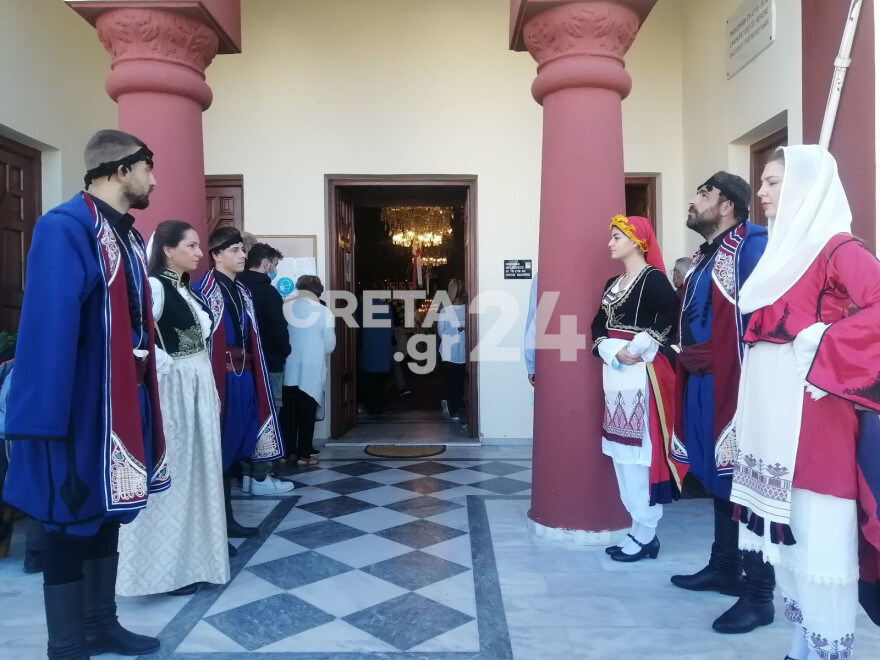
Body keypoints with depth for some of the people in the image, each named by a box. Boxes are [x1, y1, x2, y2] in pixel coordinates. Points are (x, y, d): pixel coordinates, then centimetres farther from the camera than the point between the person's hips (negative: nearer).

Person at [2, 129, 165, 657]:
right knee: (73, 519, 6)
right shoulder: (65, 228, -17)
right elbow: (49, 330, -23)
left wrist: (143, 393, 10)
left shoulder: (130, 237, 11)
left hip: (125, 399, 9)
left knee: (107, 509, 18)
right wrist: (49, 425, -25)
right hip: (82, 404, -8)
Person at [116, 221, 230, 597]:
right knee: (171, 474, 0)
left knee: (196, 470, 15)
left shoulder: (185, 289, 13)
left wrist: (205, 380, 11)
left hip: (199, 388, 9)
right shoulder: (155, 286, -14)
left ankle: (193, 555, 28)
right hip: (173, 389, -9)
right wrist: (167, 366, -17)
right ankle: (168, 567, 13)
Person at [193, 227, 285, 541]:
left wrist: (254, 378, 12)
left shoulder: (242, 291, 15)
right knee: (216, 449, 0)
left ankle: (226, 517, 25)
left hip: (243, 378, 8)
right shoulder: (204, 289, -9)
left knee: (233, 447, 14)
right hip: (220, 378, -8)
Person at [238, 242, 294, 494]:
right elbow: (279, 328, -15)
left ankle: (247, 474, 19)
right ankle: (260, 478, 3)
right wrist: (285, 351, 3)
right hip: (267, 363, -8)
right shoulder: (267, 291, -13)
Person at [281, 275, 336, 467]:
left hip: (288, 370, 2)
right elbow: (330, 345, -3)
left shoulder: (284, 307, -2)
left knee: (289, 412, 12)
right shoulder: (324, 312, -8)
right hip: (312, 371, -2)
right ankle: (303, 455, 8)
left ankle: (288, 452, 18)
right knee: (307, 414, 5)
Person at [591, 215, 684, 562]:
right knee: (621, 451, 11)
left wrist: (638, 349, -17)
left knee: (641, 449, -4)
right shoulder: (612, 284, 15)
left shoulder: (654, 279, -9)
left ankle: (646, 533, 7)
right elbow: (599, 326, 10)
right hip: (615, 373, 8)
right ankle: (638, 527, 21)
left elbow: (670, 319, -24)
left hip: (642, 374, -8)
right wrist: (613, 353, -8)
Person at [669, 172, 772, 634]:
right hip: (702, 383, 10)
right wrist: (686, 356, 12)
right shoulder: (705, 255, 20)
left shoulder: (751, 242, -10)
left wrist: (719, 356, -19)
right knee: (719, 479, 18)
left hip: (734, 383, -10)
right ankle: (724, 568, 33)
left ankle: (759, 595, 9)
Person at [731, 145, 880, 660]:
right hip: (774, 417, 9)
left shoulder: (837, 248, -9)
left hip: (811, 414, -9)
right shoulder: (787, 248, 18)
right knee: (788, 532, 15)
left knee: (818, 535, -2)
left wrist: (823, 347, -19)